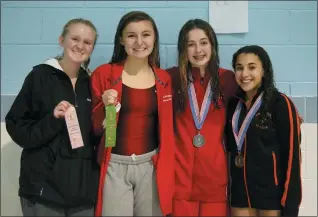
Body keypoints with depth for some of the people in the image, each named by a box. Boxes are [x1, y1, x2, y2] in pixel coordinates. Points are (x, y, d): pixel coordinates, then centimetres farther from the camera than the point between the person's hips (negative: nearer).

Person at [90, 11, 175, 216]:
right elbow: (93, 129, 1)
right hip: (114, 166, -2)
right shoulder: (104, 74, -4)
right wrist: (104, 106, -17)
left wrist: (167, 172, 7)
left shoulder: (164, 79, 4)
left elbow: (166, 131, 11)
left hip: (151, 166, 2)